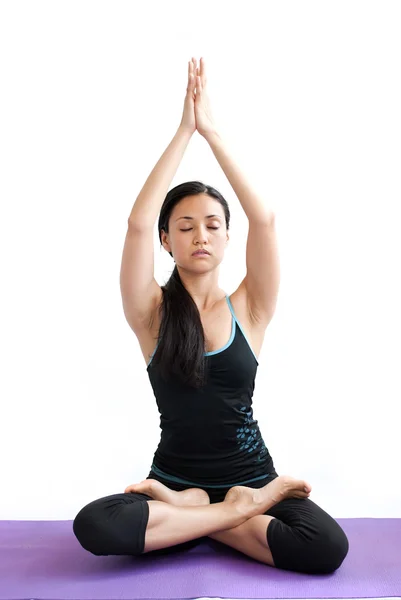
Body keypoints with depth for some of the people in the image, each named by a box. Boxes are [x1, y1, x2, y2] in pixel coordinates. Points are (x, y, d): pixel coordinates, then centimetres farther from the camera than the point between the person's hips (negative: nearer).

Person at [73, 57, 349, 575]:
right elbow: (138, 223, -18)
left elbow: (264, 219, -14)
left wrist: (211, 131, -10)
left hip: (250, 473, 1)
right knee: (94, 527, -29)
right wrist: (184, 130, -14)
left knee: (327, 547, -27)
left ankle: (188, 515, -6)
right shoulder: (152, 312, -4)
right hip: (174, 479, 0)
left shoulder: (247, 310, -2)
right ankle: (240, 512, -12)